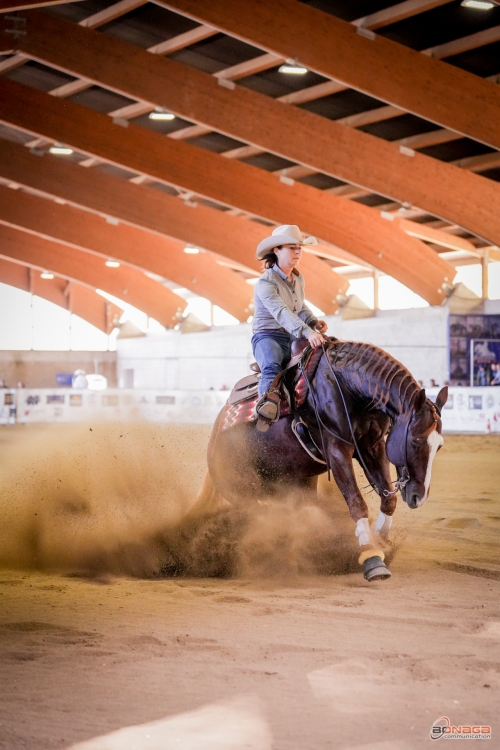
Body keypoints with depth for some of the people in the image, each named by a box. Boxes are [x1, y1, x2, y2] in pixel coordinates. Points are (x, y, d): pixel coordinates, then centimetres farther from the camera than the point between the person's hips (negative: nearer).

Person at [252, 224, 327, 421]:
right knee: (272, 366, -38)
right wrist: (307, 332, -45)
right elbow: (281, 312, -30)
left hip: (294, 338, 8)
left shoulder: (298, 279, 12)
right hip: (268, 337, -8)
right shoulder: (266, 283, -15)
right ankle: (268, 398, -63)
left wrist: (313, 322, 4)